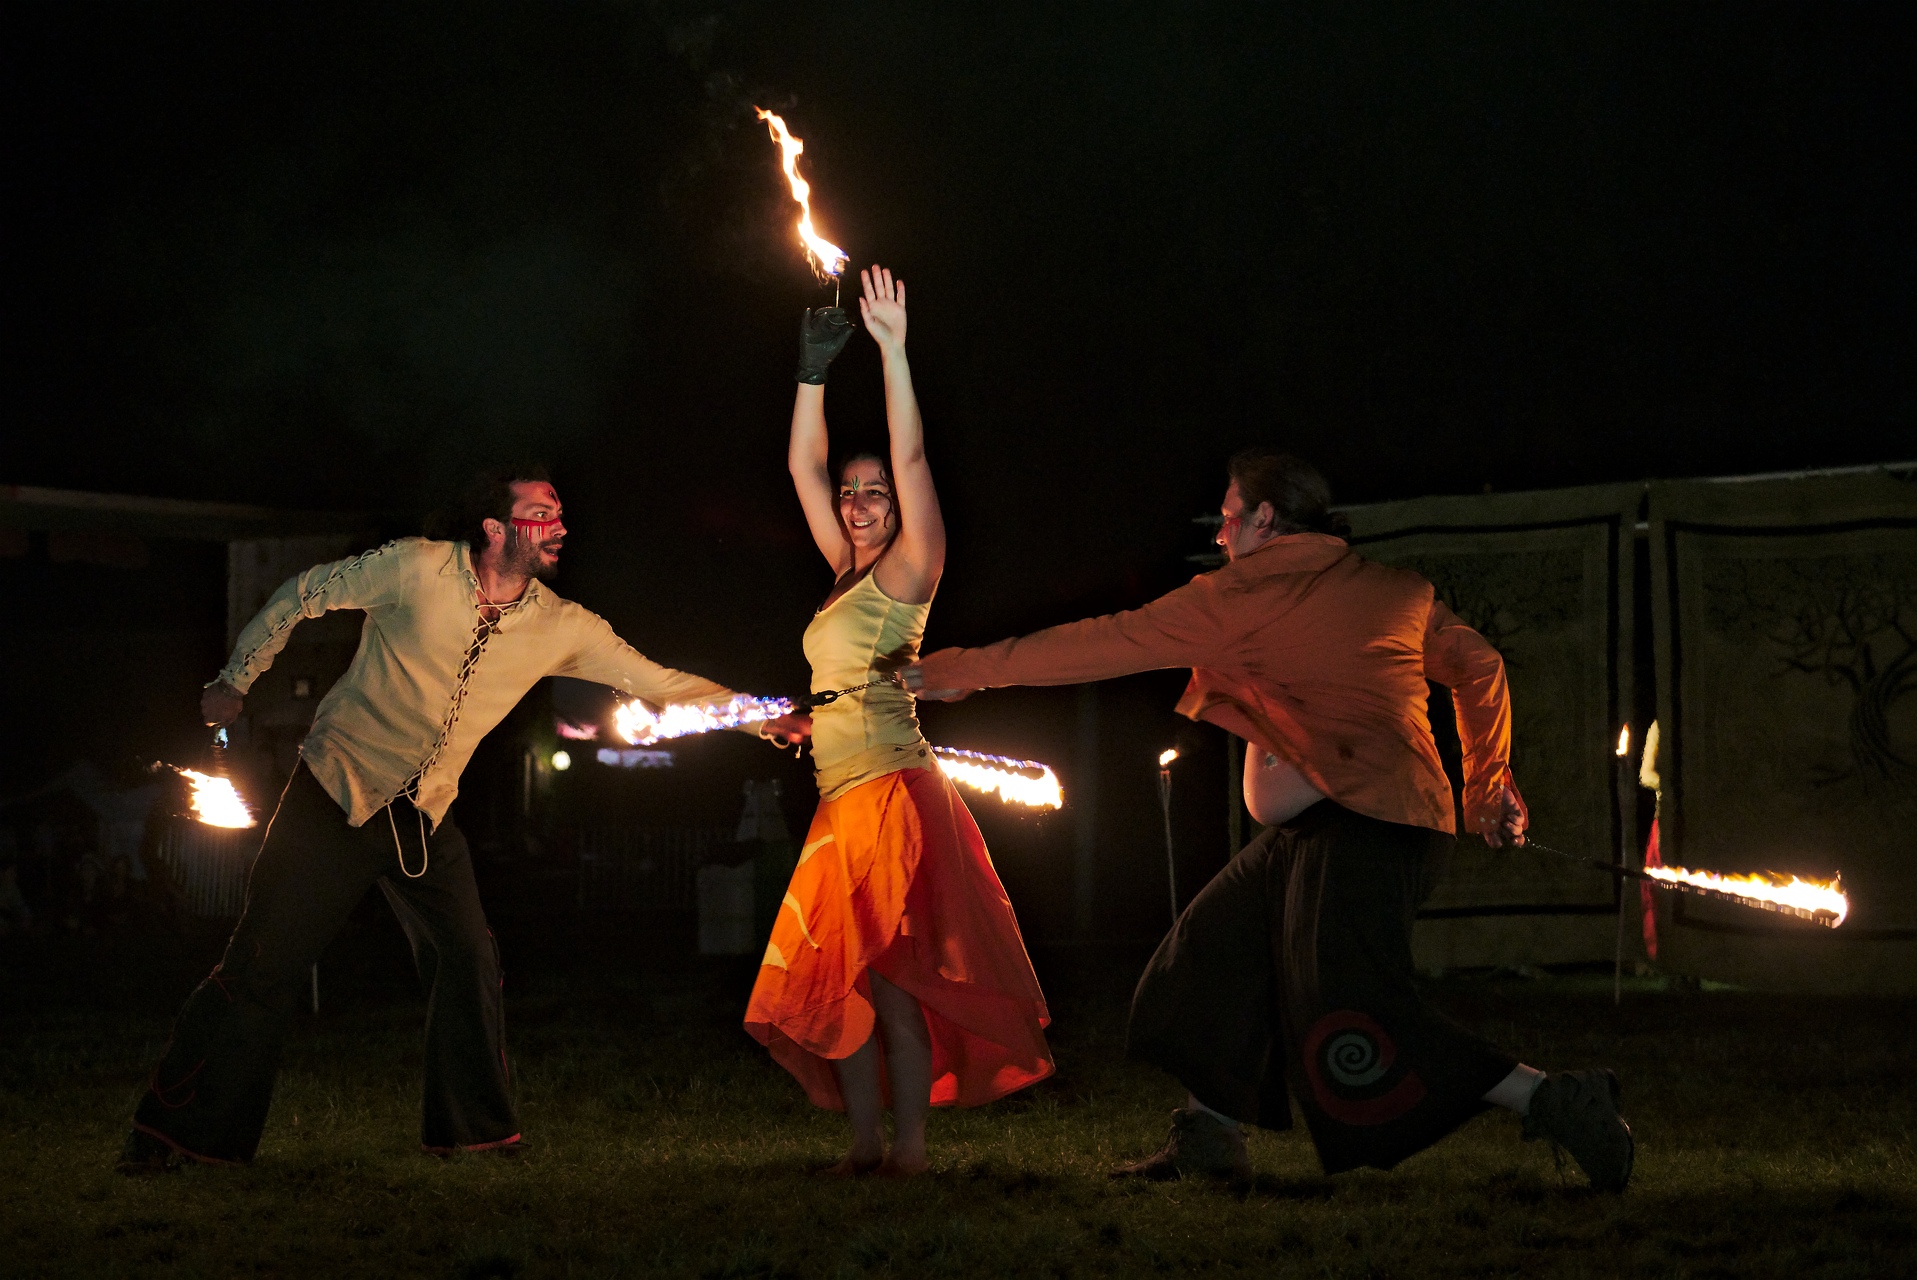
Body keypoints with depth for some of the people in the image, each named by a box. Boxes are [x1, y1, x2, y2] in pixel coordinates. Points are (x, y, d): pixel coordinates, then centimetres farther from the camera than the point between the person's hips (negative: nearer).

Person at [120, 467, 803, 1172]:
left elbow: (656, 680, 0)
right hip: (338, 790, -5)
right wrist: (234, 682, -3)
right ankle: (169, 1133, 1)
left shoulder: (561, 627, -4)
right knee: (262, 964, -6)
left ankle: (473, 1127, 14)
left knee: (469, 960, -2)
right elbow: (302, 594, -3)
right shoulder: (416, 568, -16)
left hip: (424, 817, 5)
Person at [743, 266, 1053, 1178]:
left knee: (884, 972, -10)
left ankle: (909, 1145, -8)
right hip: (844, 797, 8)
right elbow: (803, 467, 20)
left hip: (894, 789, -8)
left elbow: (911, 460, -12)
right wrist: (815, 369, 14)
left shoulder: (908, 573, -2)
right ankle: (867, 1141, 7)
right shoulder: (847, 576, 17)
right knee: (837, 974, 4)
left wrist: (894, 350, -15)